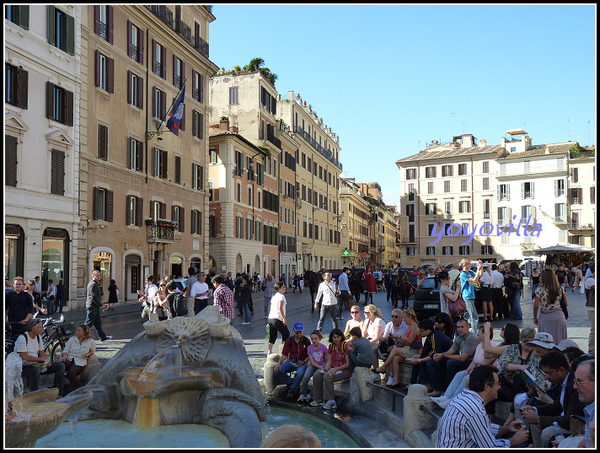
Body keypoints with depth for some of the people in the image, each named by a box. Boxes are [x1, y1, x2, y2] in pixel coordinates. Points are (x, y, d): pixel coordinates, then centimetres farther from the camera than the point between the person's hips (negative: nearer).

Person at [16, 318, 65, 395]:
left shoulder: (38, 337, 9)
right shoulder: (22, 338, -16)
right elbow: (25, 357, -24)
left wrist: (47, 362, -10)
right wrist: (41, 359, -19)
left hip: (36, 364, 8)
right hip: (24, 367, -8)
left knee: (60, 366, -6)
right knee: (35, 370, -41)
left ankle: (57, 393, -2)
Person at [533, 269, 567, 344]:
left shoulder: (540, 290, -10)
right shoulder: (560, 289, 0)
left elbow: (536, 305, -10)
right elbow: (566, 303, 5)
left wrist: (535, 318, 1)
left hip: (545, 318, -3)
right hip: (559, 316, 3)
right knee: (559, 339, 13)